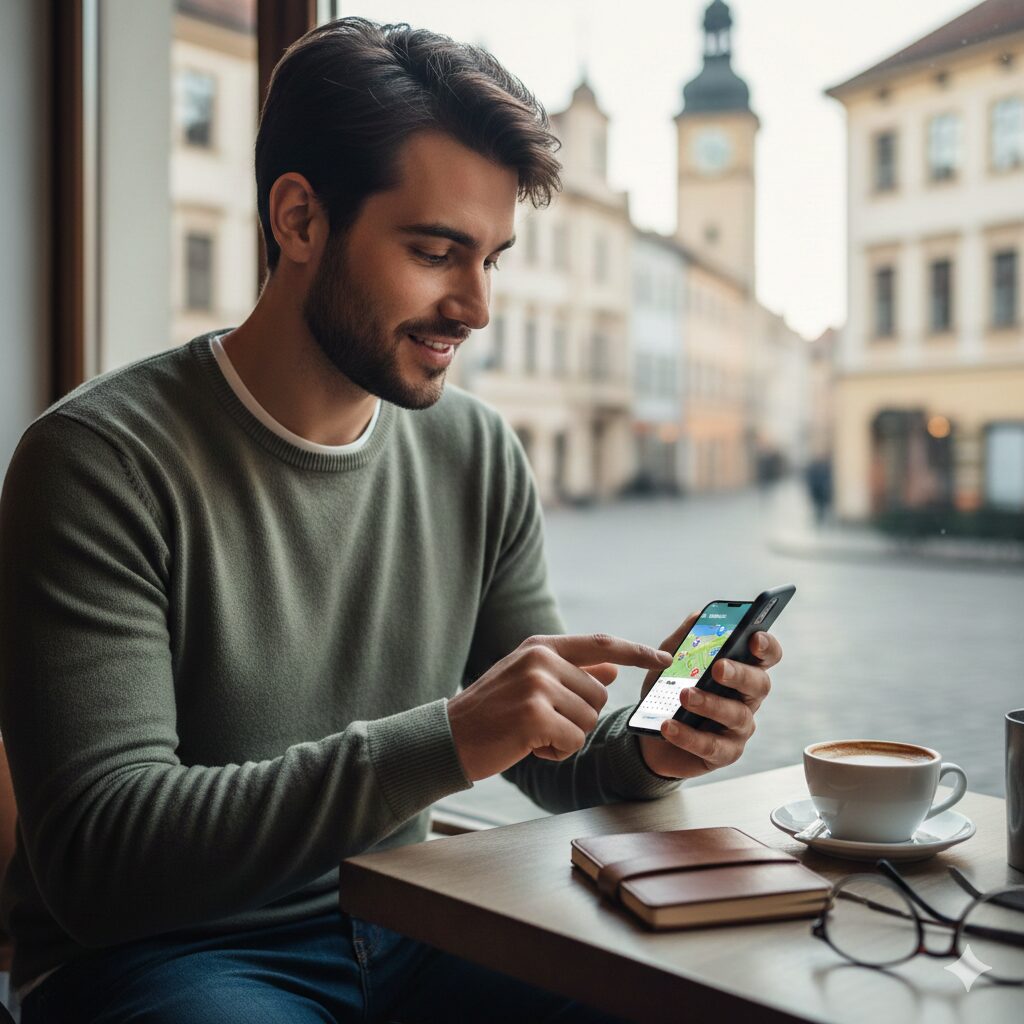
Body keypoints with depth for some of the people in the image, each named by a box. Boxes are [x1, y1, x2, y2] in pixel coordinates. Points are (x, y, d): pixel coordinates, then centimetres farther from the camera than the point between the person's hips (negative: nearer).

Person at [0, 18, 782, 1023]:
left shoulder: (479, 454, 0)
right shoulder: (103, 459, -17)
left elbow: (556, 763, 7)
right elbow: (94, 853, -24)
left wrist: (648, 752, -16)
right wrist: (444, 740, -32)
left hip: (400, 929, 4)